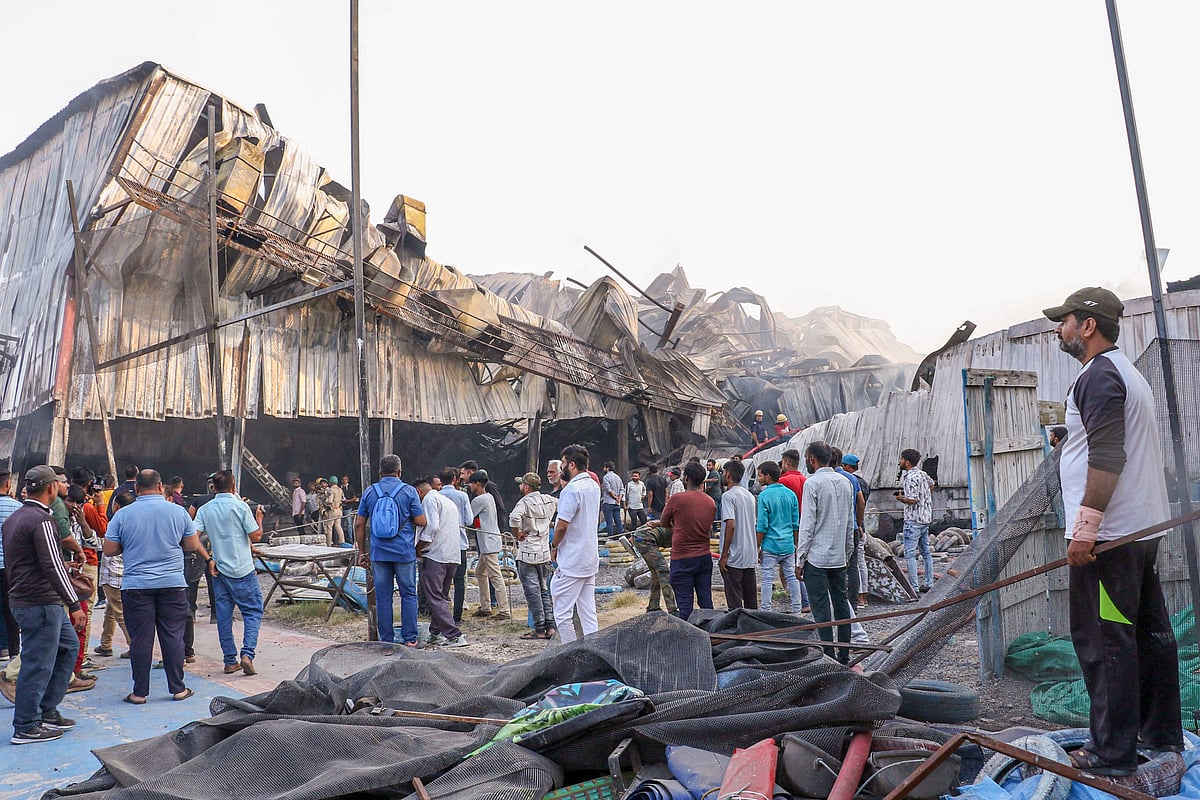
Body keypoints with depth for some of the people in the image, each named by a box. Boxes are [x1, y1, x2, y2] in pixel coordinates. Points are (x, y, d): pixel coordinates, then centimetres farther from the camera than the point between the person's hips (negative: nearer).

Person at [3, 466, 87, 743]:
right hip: (40, 603, -10)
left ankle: (47, 711, 22)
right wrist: (75, 605, -20)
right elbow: (53, 566, -22)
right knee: (38, 664, -1)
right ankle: (26, 728, 8)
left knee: (68, 645, 17)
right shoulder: (41, 520, -18)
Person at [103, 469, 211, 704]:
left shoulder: (123, 515, -3)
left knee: (140, 639, 6)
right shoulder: (178, 512, -2)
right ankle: (178, 689, 13)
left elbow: (109, 550, 1)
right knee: (173, 637, 6)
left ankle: (140, 692, 13)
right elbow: (192, 545, 6)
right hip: (173, 583, 0)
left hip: (136, 586, 0)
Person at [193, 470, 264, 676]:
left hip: (218, 570, 5)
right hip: (243, 570, -4)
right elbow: (256, 536, -7)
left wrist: (209, 559, -1)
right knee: (252, 611, 4)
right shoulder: (240, 506, -9)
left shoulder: (205, 509, 4)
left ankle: (230, 661, 15)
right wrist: (259, 518, 10)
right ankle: (247, 653, -11)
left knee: (224, 615, 10)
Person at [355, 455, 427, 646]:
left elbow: (359, 524, 5)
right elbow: (421, 521, -7)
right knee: (408, 595, 7)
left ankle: (386, 640, 13)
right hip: (404, 552, -2)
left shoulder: (370, 492, 4)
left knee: (382, 596, 8)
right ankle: (410, 639, 8)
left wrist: (362, 552, 12)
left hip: (379, 553, 2)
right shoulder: (408, 491, -3)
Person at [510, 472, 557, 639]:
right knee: (544, 590, 16)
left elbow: (514, 518, -32)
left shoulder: (525, 502, -14)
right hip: (545, 553, 7)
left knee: (532, 591, 0)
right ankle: (550, 626, 14)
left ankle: (540, 630, 2)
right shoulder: (549, 500, 6)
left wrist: (517, 535, -16)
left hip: (527, 554, -6)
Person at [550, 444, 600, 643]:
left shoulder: (571, 489, -18)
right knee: (588, 613, 11)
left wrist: (554, 547, -4)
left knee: (562, 613, 0)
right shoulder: (594, 486, 10)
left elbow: (562, 525, -19)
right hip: (591, 558, 9)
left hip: (572, 562, -9)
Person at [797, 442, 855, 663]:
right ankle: (844, 654, 19)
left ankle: (828, 656, 0)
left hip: (817, 556, -7)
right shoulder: (845, 482, 9)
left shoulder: (813, 483, -12)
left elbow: (807, 523, -14)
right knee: (841, 603, 12)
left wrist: (800, 559, -9)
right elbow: (850, 522, 14)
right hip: (839, 556, 7)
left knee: (821, 608, -2)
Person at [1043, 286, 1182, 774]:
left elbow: (1106, 456, -23)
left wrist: (1086, 525, -24)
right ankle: (1161, 734, 28)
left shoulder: (1099, 376, -14)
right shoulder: (1128, 373, 19)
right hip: (1144, 527, 11)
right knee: (1150, 632, 17)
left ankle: (1113, 752, 3)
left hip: (1109, 533, -11)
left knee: (1103, 640, -5)